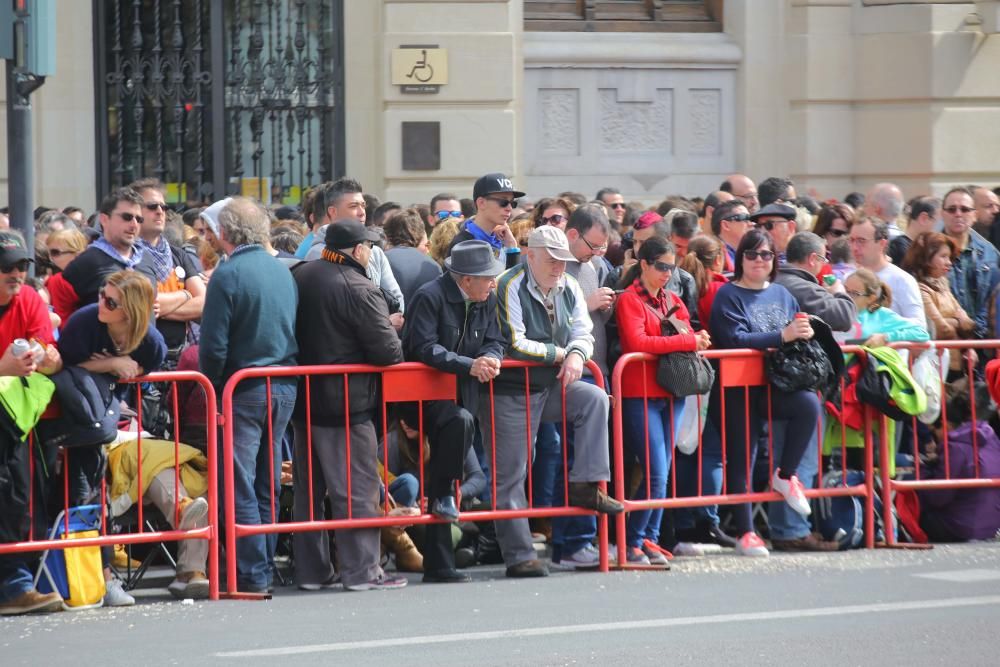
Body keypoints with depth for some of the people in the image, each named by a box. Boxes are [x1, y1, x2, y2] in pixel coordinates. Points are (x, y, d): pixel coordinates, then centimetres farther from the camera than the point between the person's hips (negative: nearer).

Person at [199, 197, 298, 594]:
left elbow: (214, 345, -14)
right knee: (267, 485, 13)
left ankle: (251, 576, -5)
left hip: (244, 391, -6)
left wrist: (210, 390, -3)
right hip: (284, 388, 6)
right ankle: (265, 567, 16)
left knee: (241, 487, -3)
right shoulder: (283, 271, 8)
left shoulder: (228, 275, -12)